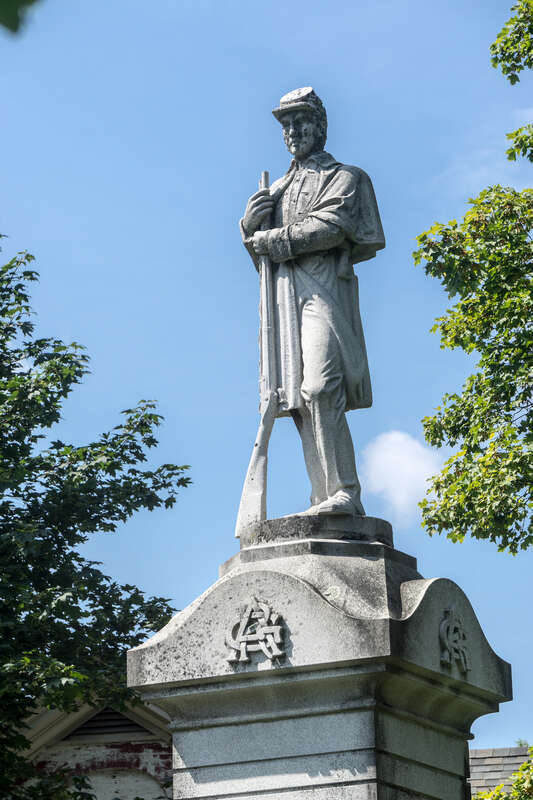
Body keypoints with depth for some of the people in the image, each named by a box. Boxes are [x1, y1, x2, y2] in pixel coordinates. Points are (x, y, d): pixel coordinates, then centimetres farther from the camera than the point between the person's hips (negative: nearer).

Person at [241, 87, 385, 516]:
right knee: (300, 398, -6)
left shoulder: (344, 177, 12)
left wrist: (276, 239, -5)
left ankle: (344, 493, -27)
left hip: (323, 286, -6)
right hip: (284, 292, 6)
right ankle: (326, 497, -10)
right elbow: (256, 240, 21)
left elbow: (331, 227, -6)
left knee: (320, 388, -23)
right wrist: (254, 219, -1)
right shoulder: (280, 188, 30)